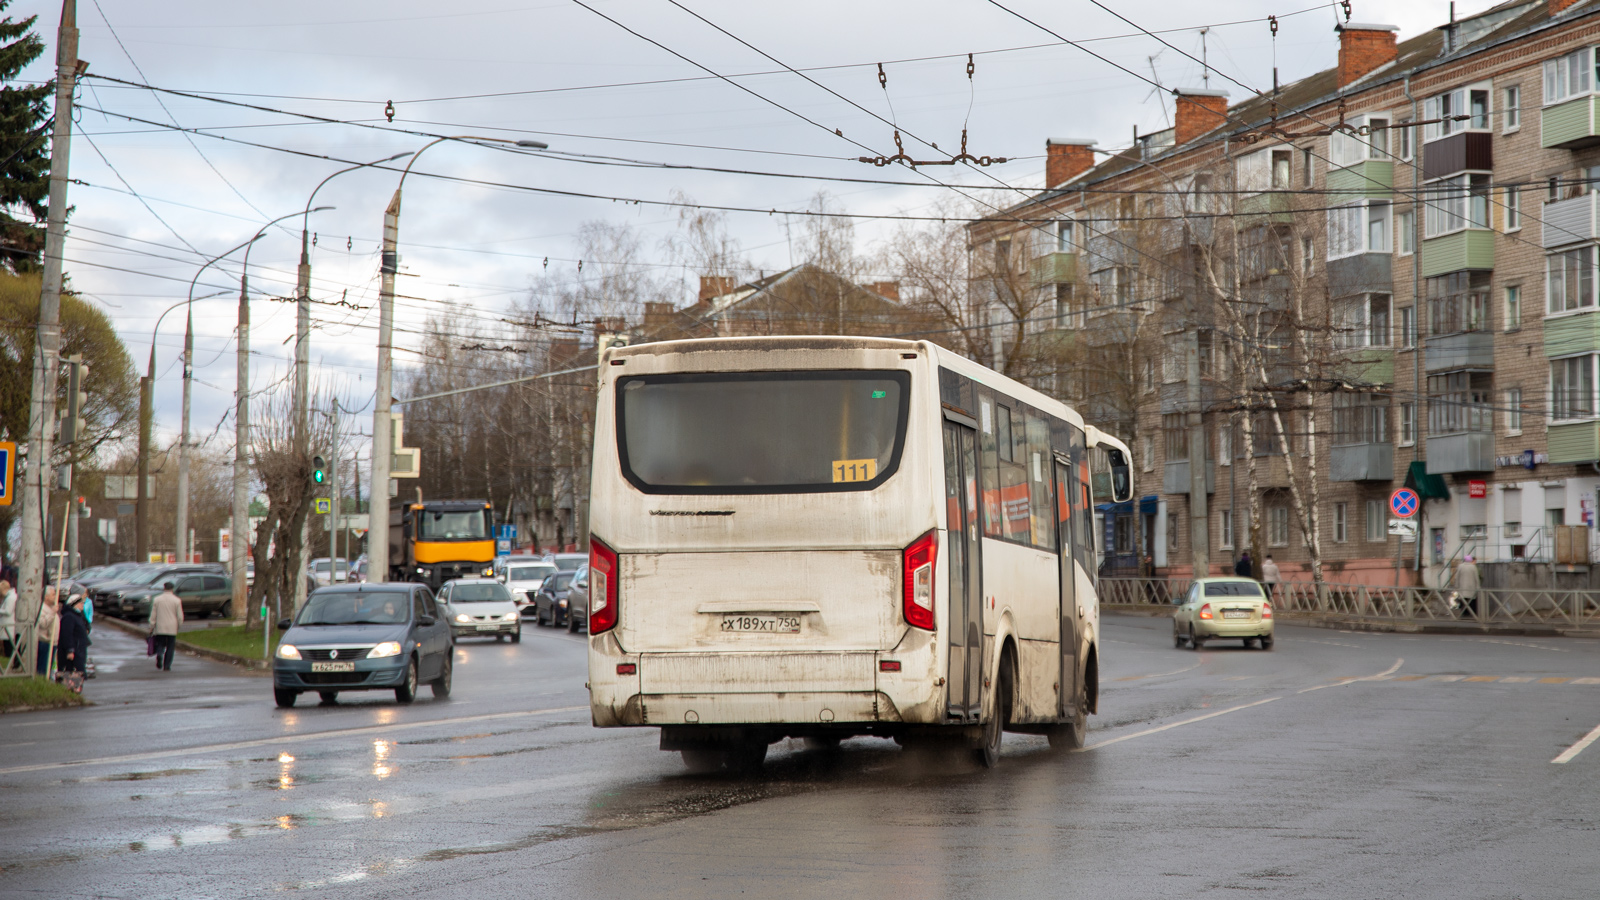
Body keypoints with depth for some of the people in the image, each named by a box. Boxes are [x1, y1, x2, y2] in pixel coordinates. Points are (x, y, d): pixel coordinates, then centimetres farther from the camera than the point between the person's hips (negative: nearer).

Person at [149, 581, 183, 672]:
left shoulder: (157, 599, 1)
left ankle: (159, 654, -21)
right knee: (170, 647, 6)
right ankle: (166, 666, 3)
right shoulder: (177, 600, -3)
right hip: (172, 628, -1)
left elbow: (153, 615, 2)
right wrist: (179, 624, 14)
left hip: (160, 627, 1)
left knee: (160, 644, 11)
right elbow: (180, 616, -2)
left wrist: (151, 627, 7)